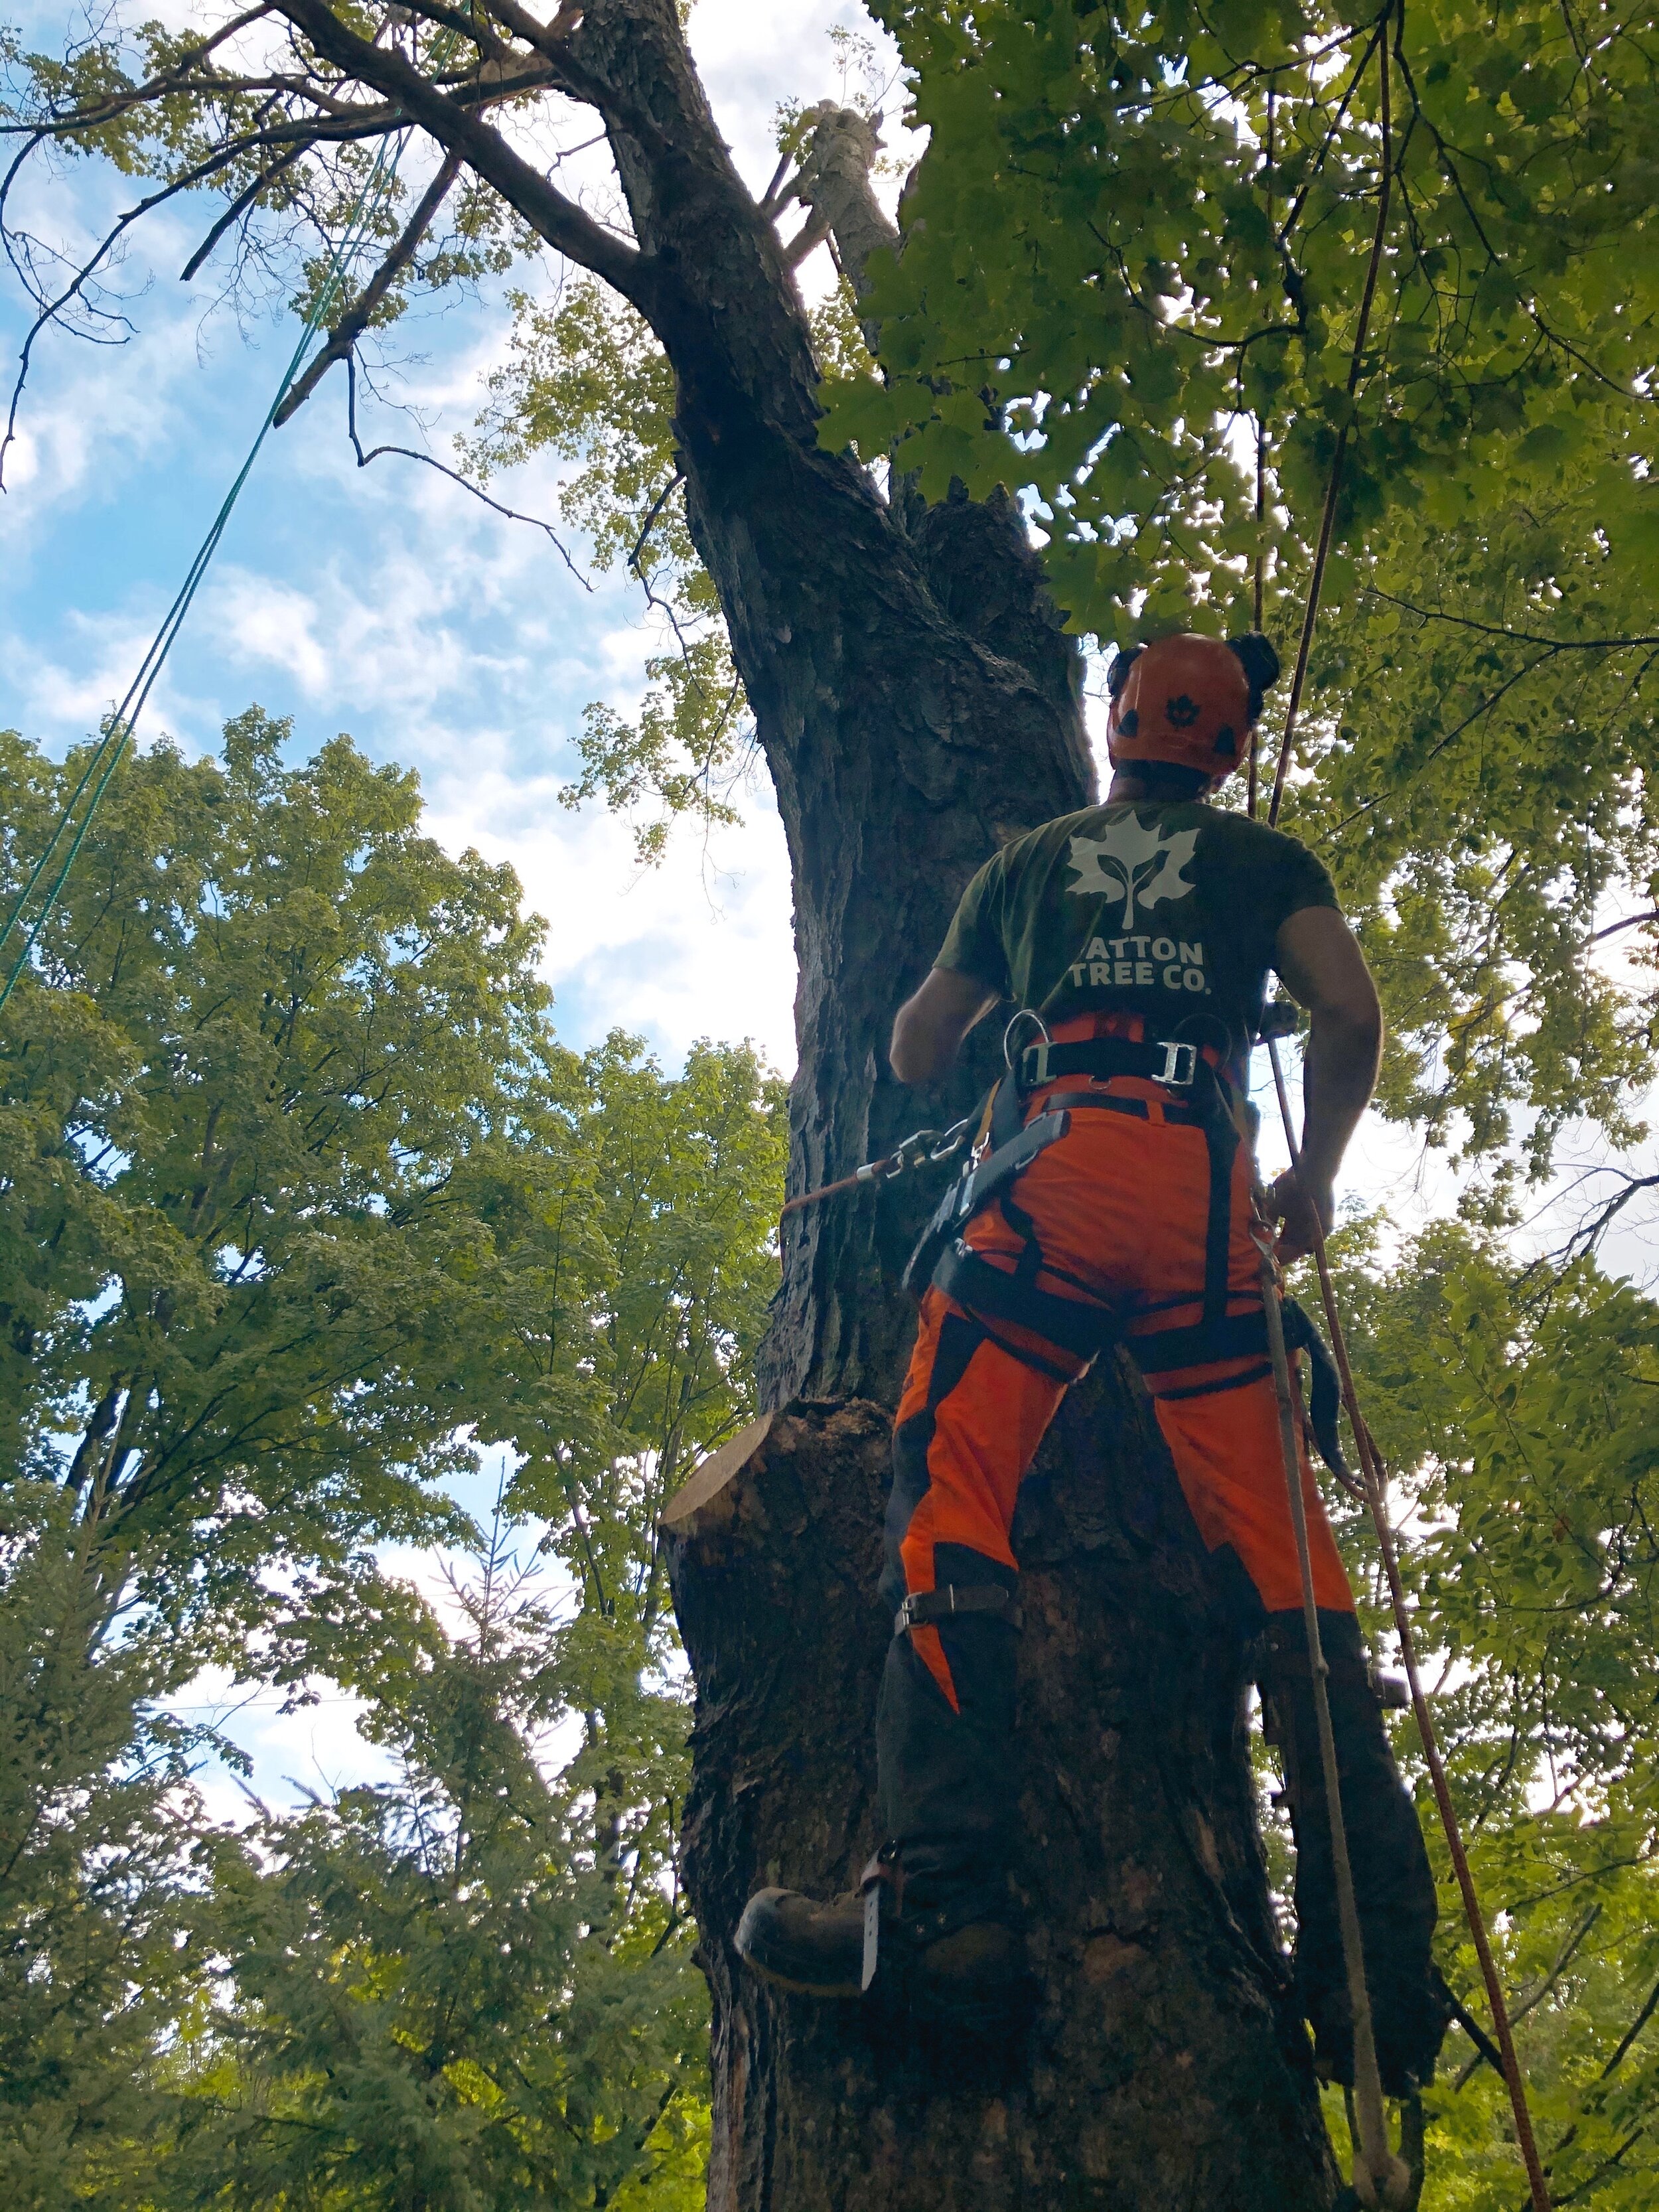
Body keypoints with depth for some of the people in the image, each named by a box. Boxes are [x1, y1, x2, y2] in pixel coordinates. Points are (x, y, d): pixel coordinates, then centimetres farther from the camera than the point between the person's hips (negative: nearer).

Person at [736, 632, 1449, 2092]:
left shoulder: (1031, 860, 25)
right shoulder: (1262, 859, 23)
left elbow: (917, 1055, 27)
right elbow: (1351, 1012, 5)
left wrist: (978, 1098, 50)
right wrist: (1313, 1181, 19)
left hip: (1049, 1168, -1)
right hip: (1207, 1191, 1)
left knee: (956, 1500, -9)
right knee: (1280, 1555, -2)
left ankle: (947, 1895, -26)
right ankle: (1382, 1977, -7)